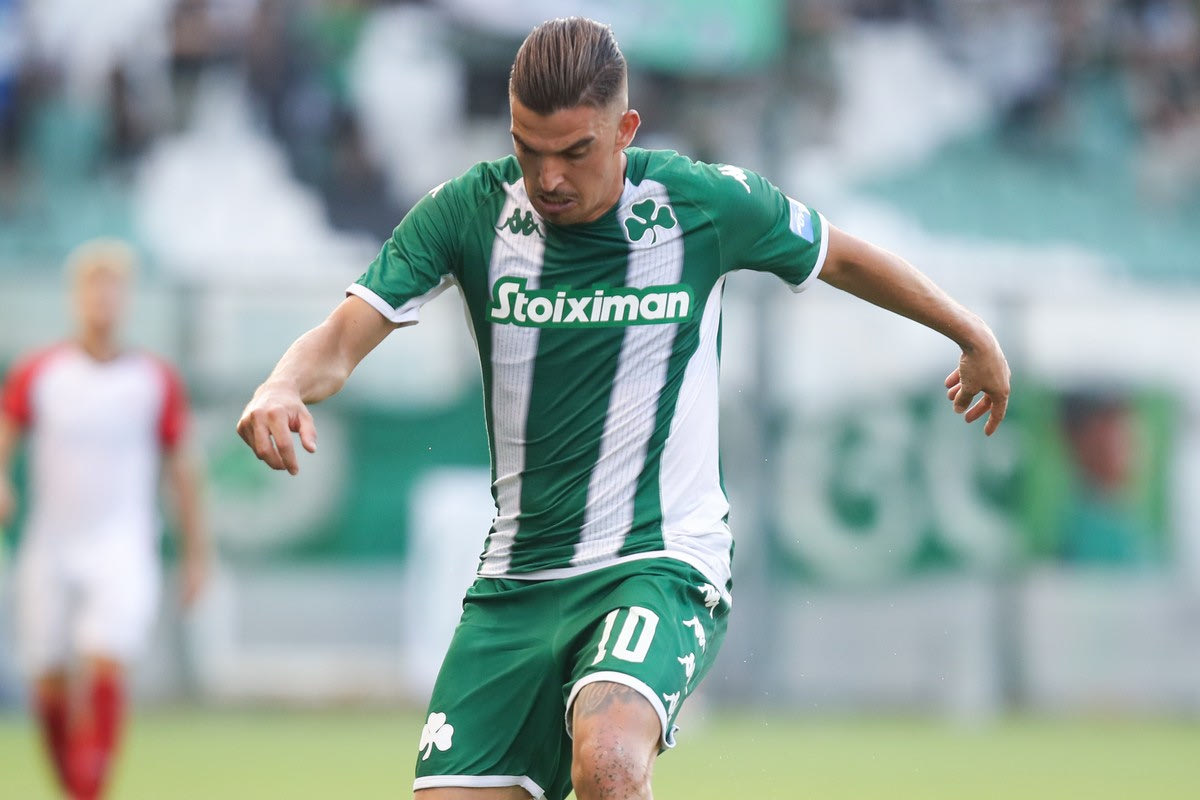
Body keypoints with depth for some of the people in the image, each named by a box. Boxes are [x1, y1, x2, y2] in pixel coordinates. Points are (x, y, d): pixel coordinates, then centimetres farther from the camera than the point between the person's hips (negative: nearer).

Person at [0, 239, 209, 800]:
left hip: (122, 549, -1)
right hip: (49, 552, 1)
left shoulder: (156, 381, 3)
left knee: (104, 668, -22)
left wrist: (196, 554, 9)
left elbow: (181, 470, 9)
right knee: (50, 686, 3)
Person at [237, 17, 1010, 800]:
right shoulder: (470, 212, -3)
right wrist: (282, 390, -33)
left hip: (662, 565, -3)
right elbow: (344, 338, -9)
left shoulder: (704, 205, -5)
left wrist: (970, 333, 27)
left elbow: (838, 255, 13)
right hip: (514, 581, 4)